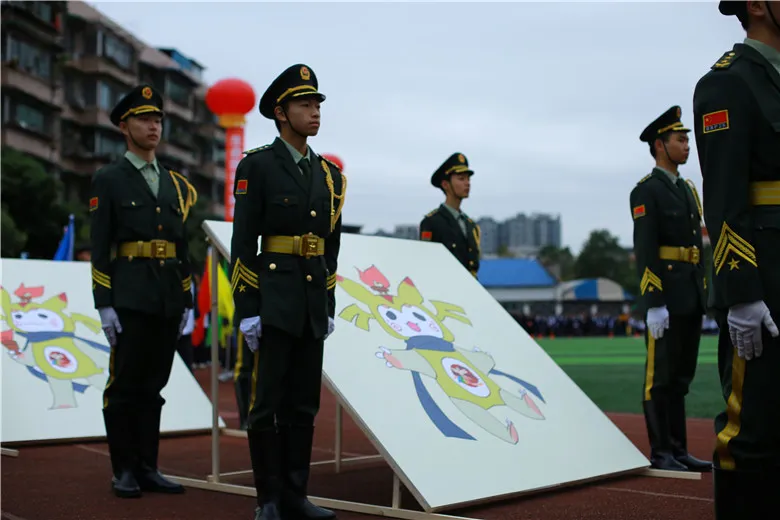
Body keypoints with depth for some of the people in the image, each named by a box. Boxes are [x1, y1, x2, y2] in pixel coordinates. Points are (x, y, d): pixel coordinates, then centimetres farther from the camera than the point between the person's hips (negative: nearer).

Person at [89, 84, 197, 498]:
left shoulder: (176, 184, 15)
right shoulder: (108, 180, 0)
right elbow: (99, 247, -5)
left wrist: (187, 303, 10)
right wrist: (104, 305, -12)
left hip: (168, 299, 5)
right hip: (129, 297, -5)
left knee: (153, 386, 9)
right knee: (125, 385, 0)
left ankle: (147, 468, 16)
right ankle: (124, 471, 9)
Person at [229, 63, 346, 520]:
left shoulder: (330, 174, 13)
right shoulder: (256, 166, -5)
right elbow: (243, 244, -9)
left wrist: (330, 307, 12)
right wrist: (246, 309, -14)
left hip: (313, 304, 6)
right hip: (273, 299, -6)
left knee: (304, 404, 9)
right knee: (268, 403, -1)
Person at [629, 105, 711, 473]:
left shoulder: (688, 190, 18)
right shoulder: (646, 191, -8)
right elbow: (644, 252, -15)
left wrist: (703, 298, 16)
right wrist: (654, 304, -21)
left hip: (691, 298, 8)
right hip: (665, 298, -8)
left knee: (681, 377, 11)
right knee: (661, 376, -3)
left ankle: (678, 450, 17)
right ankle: (660, 453, 3)